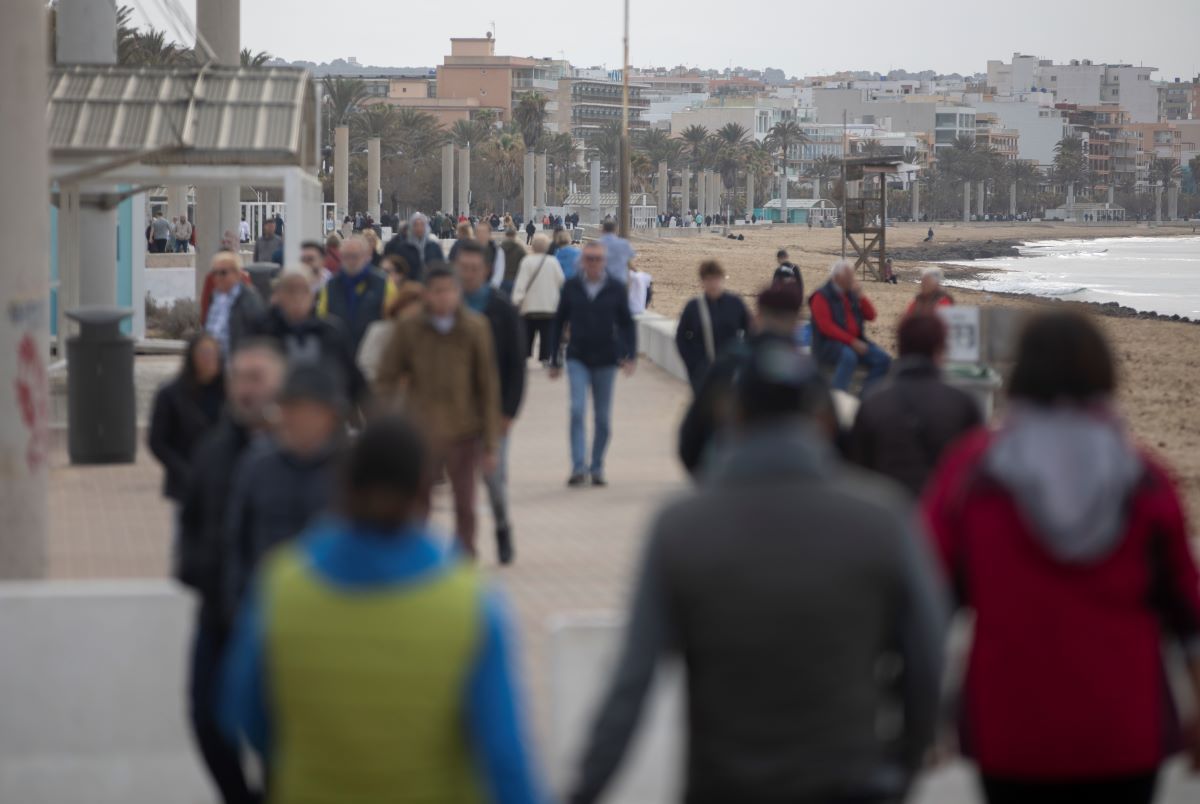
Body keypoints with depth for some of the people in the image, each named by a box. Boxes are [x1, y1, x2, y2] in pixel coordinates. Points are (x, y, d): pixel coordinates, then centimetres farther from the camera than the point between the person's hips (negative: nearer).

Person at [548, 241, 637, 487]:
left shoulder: (616, 289, 0)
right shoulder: (571, 287, 1)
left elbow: (627, 324, 5)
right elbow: (559, 323, 8)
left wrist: (630, 356, -8)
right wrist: (554, 361, 7)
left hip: (606, 360, 1)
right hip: (578, 359, -1)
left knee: (603, 418, 6)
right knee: (577, 410, -16)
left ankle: (597, 467, 19)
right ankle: (579, 467, -16)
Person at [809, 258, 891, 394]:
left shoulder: (851, 294, 12)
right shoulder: (822, 296, -8)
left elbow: (871, 316, 12)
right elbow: (826, 327, -18)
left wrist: (860, 296, -4)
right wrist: (852, 342, -23)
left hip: (855, 341, 7)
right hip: (828, 344, -7)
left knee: (883, 359, -12)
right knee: (849, 356, -38)